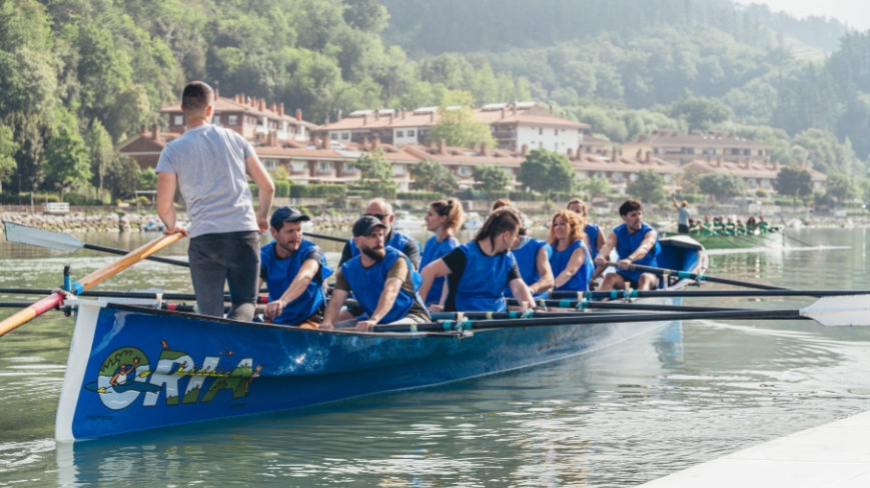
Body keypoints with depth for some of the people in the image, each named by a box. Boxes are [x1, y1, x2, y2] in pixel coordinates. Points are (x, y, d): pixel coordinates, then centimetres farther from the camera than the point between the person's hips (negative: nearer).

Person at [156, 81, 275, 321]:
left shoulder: (172, 151, 2)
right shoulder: (234, 139, 8)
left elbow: (164, 207, -3)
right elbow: (267, 186, 10)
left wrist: (172, 226, 20)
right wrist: (262, 216, 29)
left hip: (204, 240, -1)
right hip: (245, 235, 1)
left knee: (210, 313, 10)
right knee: (245, 303, 12)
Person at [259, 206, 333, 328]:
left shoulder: (311, 251, -12)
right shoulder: (265, 255, -3)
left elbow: (305, 276, -35)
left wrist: (283, 301, -55)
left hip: (309, 319, -3)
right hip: (276, 320, 3)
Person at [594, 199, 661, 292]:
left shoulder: (650, 232, -9)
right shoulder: (617, 232, -1)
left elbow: (644, 248, -31)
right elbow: (608, 245, -23)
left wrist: (629, 259, -54)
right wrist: (601, 255, -49)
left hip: (647, 273, -3)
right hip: (625, 276, 3)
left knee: (645, 278, -36)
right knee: (610, 277, -28)